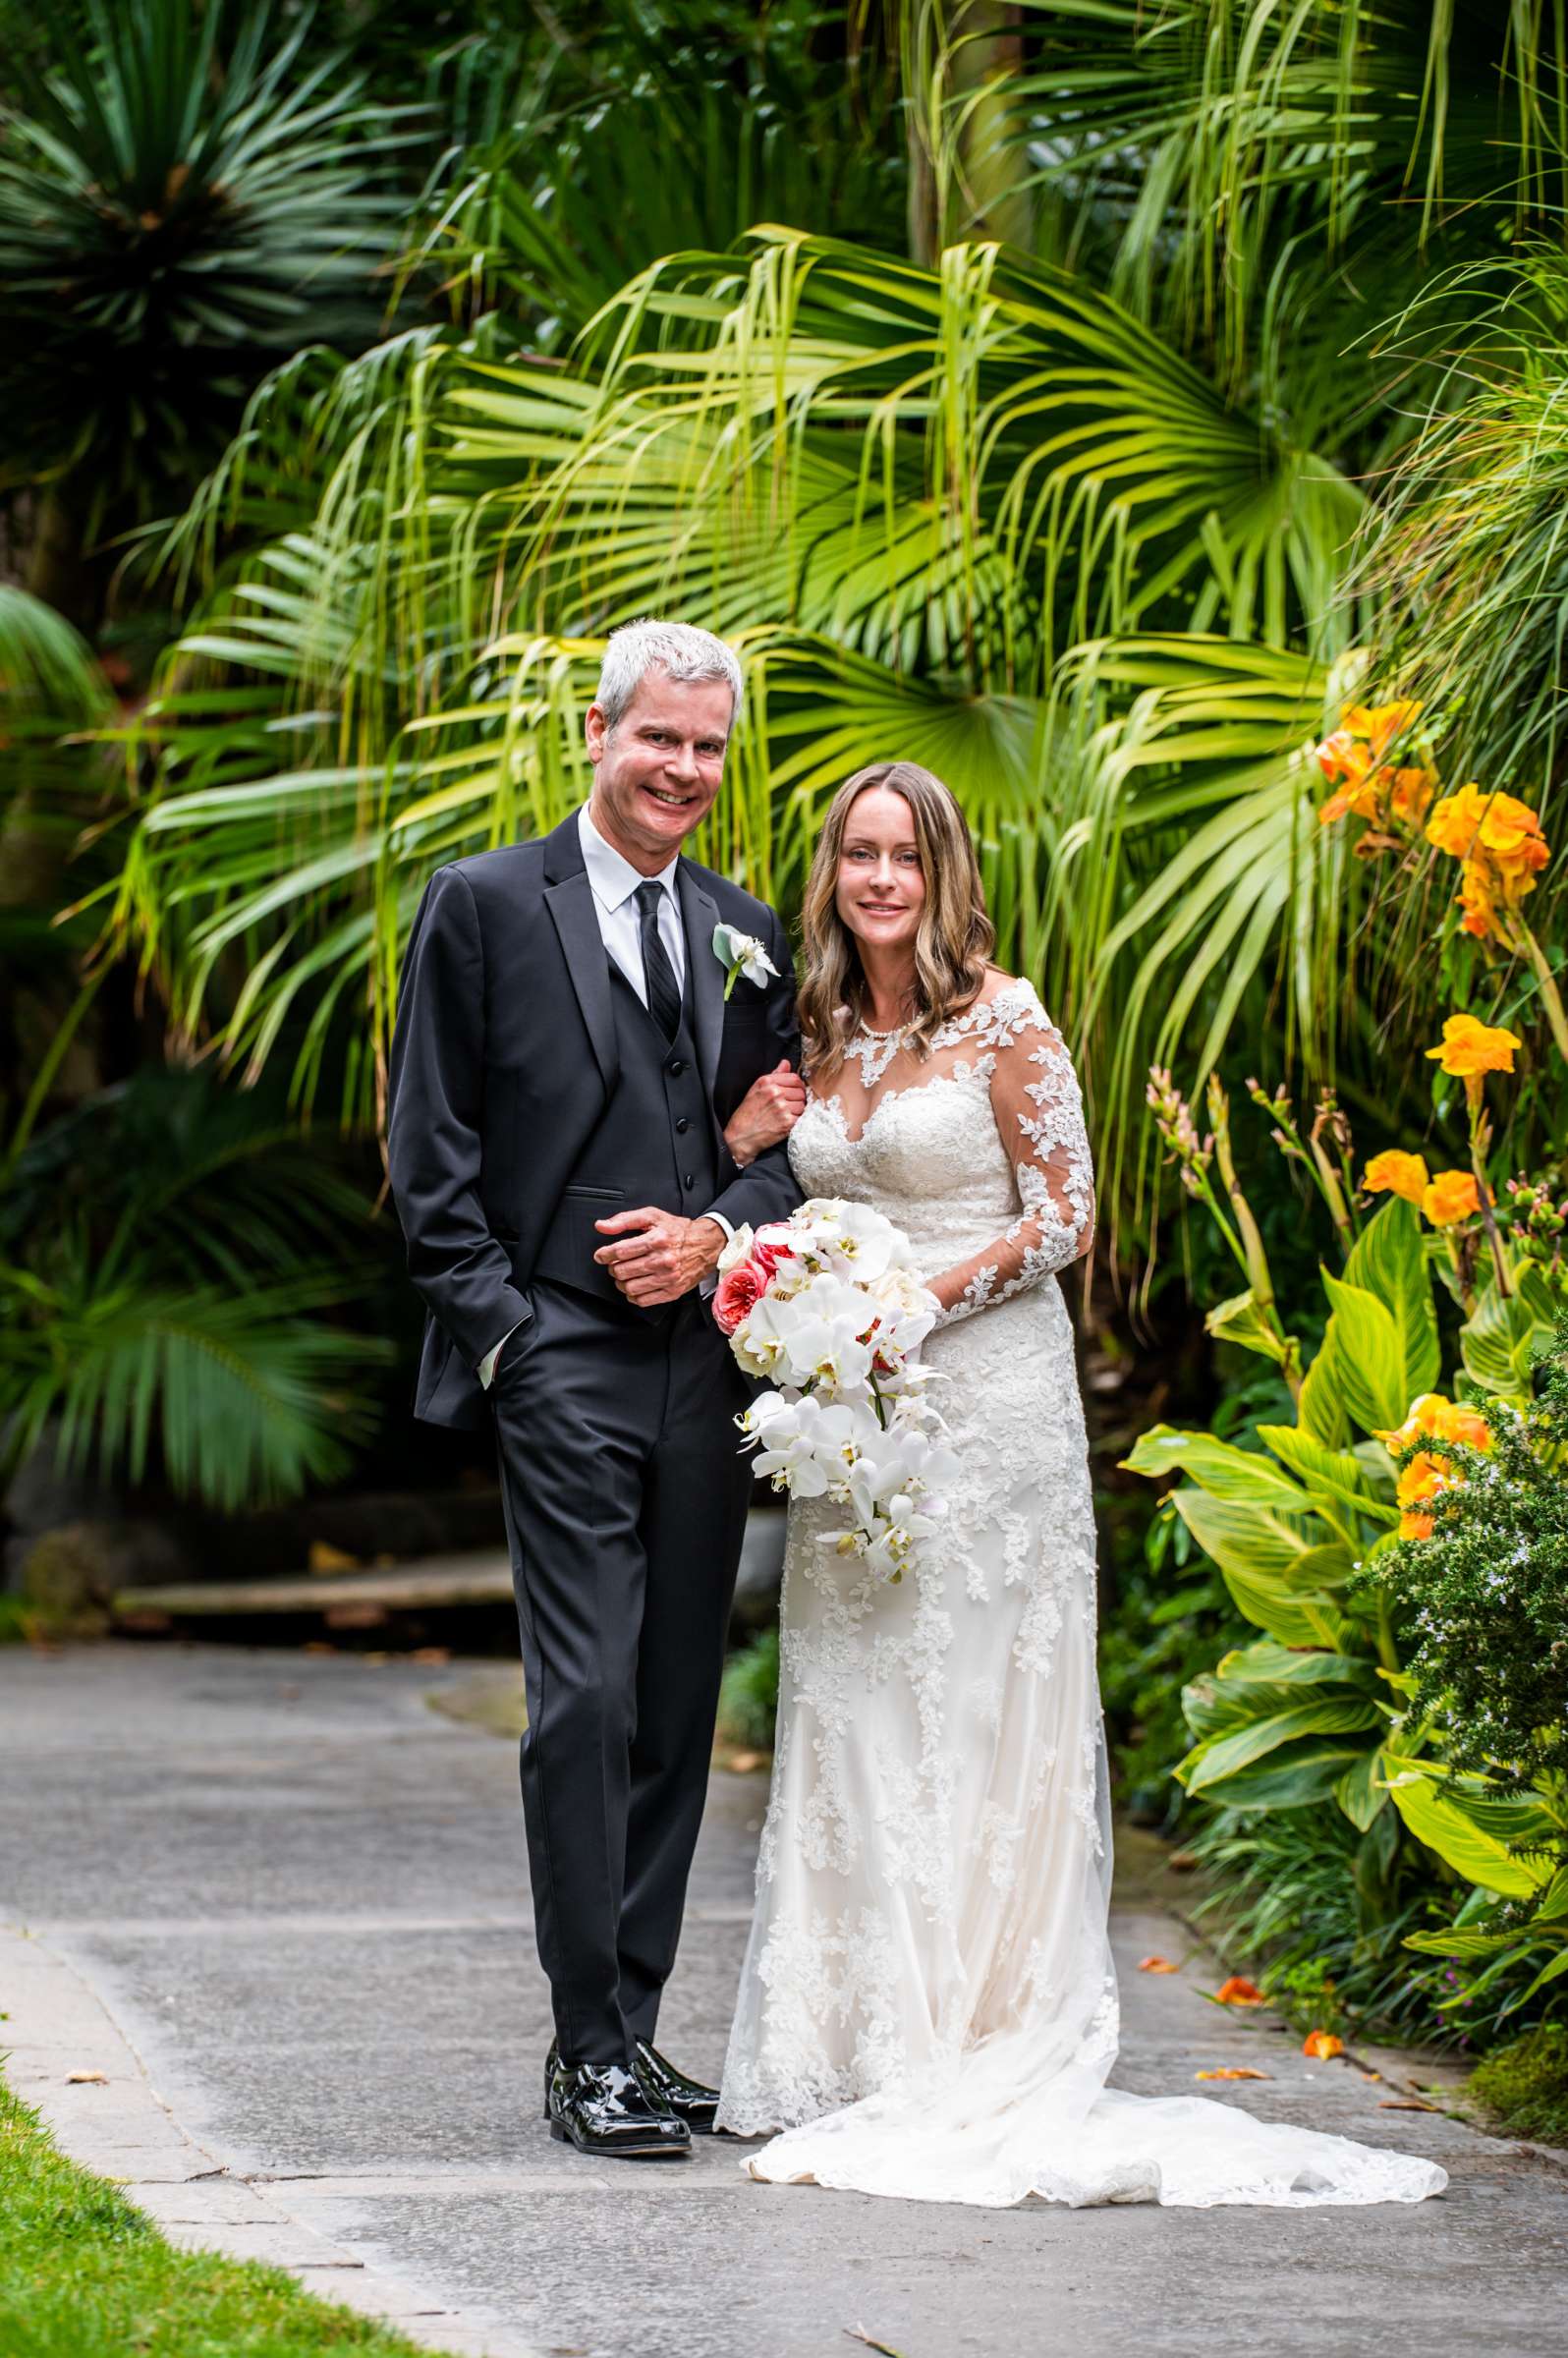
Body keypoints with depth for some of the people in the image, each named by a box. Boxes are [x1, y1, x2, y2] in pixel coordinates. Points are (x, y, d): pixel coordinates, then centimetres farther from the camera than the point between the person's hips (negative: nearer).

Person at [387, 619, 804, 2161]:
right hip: (562, 1362, -5)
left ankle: (634, 2028, 15)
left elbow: (786, 1144, 16)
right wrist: (499, 1327, -10)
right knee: (588, 1703, -10)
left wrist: (720, 1232, -4)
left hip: (706, 1361, 5)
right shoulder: (484, 906, 1)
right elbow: (433, 1159, -1)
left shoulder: (746, 934, 16)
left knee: (677, 1709, 7)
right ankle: (588, 2048, -4)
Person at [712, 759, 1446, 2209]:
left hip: (986, 1396, -6)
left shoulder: (1002, 1021, -5)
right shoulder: (824, 1036, 12)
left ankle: (983, 2060, -1)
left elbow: (1064, 1219, -7)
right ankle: (857, 2049, 10)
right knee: (851, 1720, 4)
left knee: (974, 1712, -5)